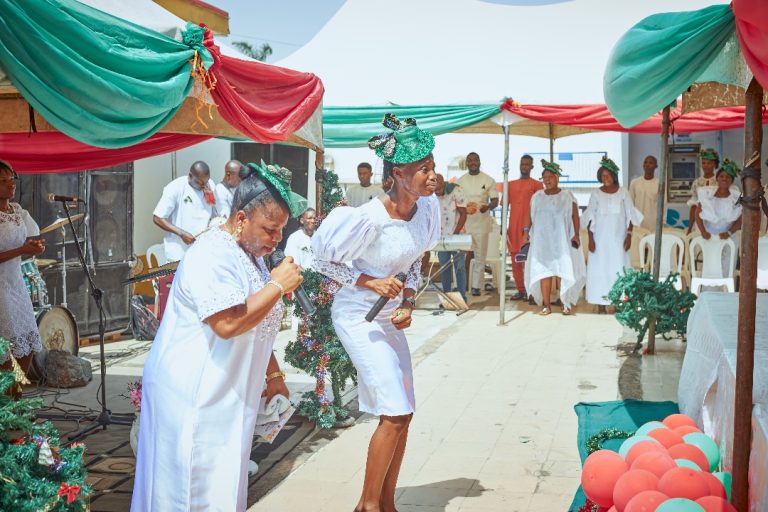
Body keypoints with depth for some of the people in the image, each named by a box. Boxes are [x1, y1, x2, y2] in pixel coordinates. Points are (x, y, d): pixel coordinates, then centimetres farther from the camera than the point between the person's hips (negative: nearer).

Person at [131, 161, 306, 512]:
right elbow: (228, 323, -31)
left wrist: (273, 375, 21)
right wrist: (278, 286, -22)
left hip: (227, 397, 10)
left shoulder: (250, 255, 13)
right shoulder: (212, 256, -20)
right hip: (192, 397, -9)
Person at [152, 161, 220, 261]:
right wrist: (182, 233, -18)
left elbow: (215, 216, 14)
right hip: (179, 252, -4)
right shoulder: (175, 188, -11)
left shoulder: (210, 186, 4)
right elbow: (158, 219, -10)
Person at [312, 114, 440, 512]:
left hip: (389, 317, 7)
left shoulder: (427, 207, -7)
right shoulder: (371, 217, -26)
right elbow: (324, 260, -15)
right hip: (358, 316, -7)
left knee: (402, 414, 10)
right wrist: (370, 282, -21)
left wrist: (408, 303, -4)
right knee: (395, 414, -9)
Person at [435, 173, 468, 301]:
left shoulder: (455, 191, -12)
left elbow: (463, 214, -10)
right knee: (444, 267, 7)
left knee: (459, 267, -1)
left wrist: (455, 234, -17)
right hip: (441, 237, 4)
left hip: (457, 236, -4)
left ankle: (462, 296, 5)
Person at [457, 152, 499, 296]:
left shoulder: (488, 180, 3)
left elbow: (495, 201, 2)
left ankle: (476, 286, 4)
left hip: (482, 223, -1)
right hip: (464, 223, 2)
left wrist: (488, 207, -20)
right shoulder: (461, 181, 9)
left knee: (480, 256, -1)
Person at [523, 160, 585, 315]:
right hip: (542, 240, 2)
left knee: (564, 271, -5)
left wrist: (576, 234, -8)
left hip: (562, 241, -2)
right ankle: (546, 305, 2)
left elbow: (575, 216, 1)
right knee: (543, 272, -1)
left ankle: (566, 303, 4)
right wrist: (526, 231, 0)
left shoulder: (567, 196, 4)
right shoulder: (537, 197, 12)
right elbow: (530, 216, 12)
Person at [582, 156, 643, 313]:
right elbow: (590, 218, 2)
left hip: (618, 238, 0)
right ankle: (601, 303, 3)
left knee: (618, 268, -2)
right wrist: (590, 239, -4)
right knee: (599, 268, -2)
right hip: (600, 238, 0)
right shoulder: (596, 194, 3)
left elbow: (630, 216, 5)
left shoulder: (623, 193, 4)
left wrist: (629, 235, -3)